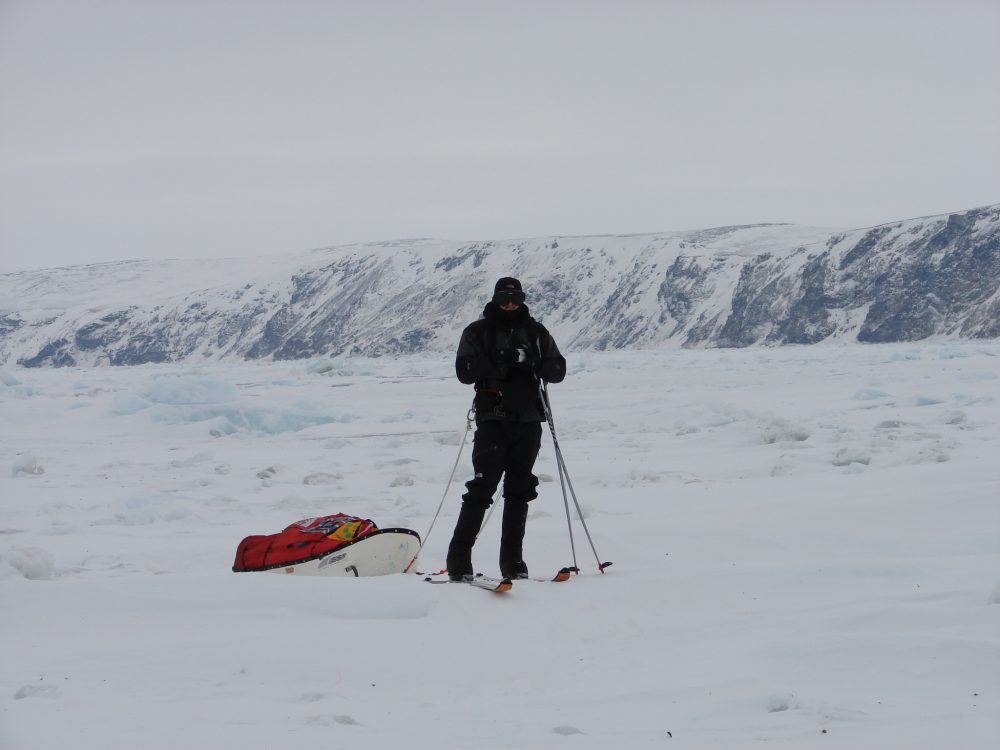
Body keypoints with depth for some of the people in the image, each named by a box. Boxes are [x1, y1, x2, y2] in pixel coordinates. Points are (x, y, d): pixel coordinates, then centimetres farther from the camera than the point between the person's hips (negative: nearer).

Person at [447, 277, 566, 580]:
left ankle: (512, 560, 10)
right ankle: (459, 559, -8)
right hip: (493, 419, -3)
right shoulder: (478, 332, 6)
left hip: (528, 420, 4)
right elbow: (465, 371, -7)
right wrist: (500, 363, -20)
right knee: (483, 487, -11)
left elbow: (558, 370, 8)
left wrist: (536, 365, -13)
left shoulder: (535, 331, 14)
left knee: (520, 490, 5)